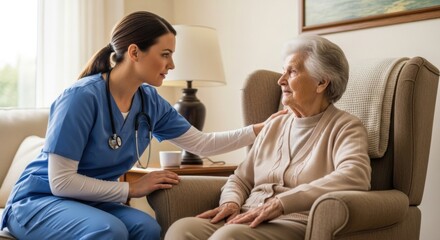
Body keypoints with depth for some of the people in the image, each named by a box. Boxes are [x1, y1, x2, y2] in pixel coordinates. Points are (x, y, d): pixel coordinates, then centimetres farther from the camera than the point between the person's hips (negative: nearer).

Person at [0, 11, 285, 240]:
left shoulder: (150, 102, -3)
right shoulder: (82, 97, -25)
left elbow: (201, 143, 3)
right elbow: (61, 182, -24)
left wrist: (259, 129, -2)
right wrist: (132, 189, -20)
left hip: (90, 202, 6)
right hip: (39, 201, -5)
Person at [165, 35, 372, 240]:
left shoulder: (344, 127, 1)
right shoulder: (274, 127, 21)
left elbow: (355, 176, -19)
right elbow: (241, 179, 24)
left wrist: (280, 203, -25)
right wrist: (231, 202, -1)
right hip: (250, 220, 6)